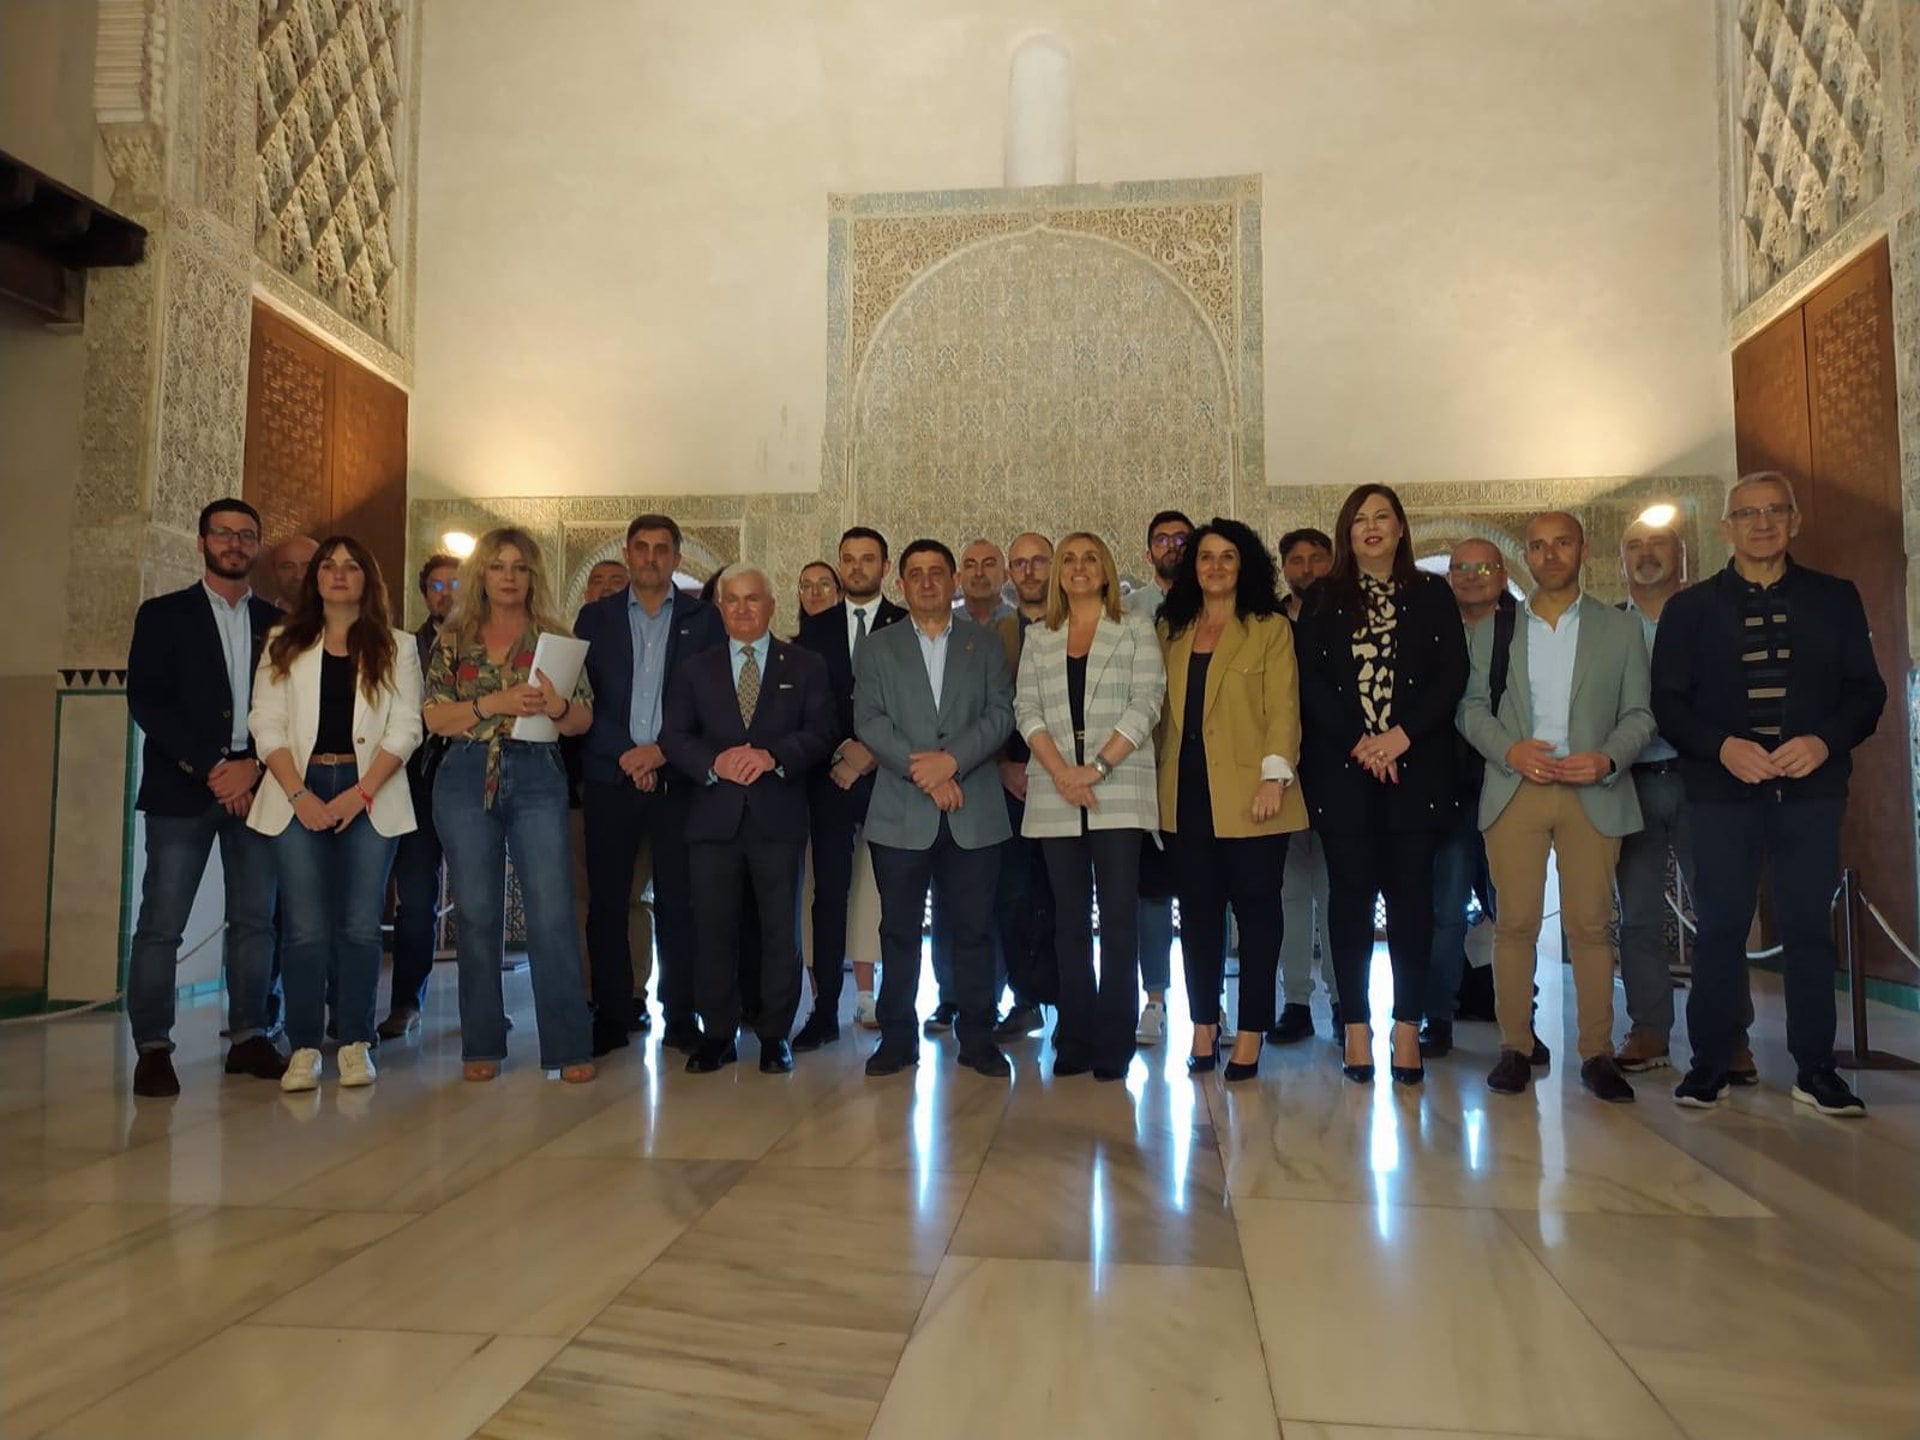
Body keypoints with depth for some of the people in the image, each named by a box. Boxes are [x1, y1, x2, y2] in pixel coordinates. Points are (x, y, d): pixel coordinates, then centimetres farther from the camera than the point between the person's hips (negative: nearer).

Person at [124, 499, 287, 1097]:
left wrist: (253, 767, -8)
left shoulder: (276, 624, 12)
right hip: (181, 788, -2)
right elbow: (146, 699, -3)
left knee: (255, 918, 5)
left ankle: (249, 1038, 14)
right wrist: (209, 769, -12)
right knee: (161, 923, -4)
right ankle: (152, 1049, 4)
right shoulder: (163, 615, 6)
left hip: (255, 787, 2)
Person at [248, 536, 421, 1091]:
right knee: (306, 928, -3)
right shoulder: (284, 645, 12)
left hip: (369, 794, 0)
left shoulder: (396, 647, 9)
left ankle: (355, 1045, 8)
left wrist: (361, 792, -10)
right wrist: (299, 795, -9)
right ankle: (304, 1049, 5)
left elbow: (405, 728, 1)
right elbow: (266, 725, 4)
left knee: (360, 926, 0)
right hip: (299, 793, 1)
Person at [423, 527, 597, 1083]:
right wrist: (496, 703, -15)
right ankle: (483, 1044, 17)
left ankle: (569, 1046, 1)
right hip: (466, 781, 1)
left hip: (538, 781, -1)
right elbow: (435, 717, 0)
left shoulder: (555, 639, 8)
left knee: (552, 911, -7)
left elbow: (584, 719, 3)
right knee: (476, 914, 5)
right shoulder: (454, 639, 10)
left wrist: (556, 706, -19)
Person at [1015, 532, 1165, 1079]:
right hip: (1055, 797, 3)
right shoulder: (1038, 640, 15)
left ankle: (1113, 1041, 4)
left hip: (1119, 793, -2)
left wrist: (1097, 768, -13)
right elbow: (1026, 710, 6)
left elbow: (1145, 705, -4)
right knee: (1069, 918, 6)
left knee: (1118, 915, -3)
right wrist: (1061, 772, -10)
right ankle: (1075, 1038, 13)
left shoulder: (1135, 632, 7)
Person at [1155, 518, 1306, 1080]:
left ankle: (1250, 1034, 10)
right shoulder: (1171, 631, 15)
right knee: (1198, 909, 8)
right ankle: (1203, 1028, 17)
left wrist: (1275, 776, -16)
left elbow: (1283, 710, -5)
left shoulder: (1271, 629, 3)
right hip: (1187, 794, 4)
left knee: (1255, 908, 2)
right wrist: (1156, 775, 4)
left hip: (1247, 792, -4)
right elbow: (1164, 710, 12)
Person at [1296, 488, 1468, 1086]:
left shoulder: (1433, 595, 11)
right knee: (1350, 890, 0)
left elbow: (1452, 675, 2)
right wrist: (1359, 742, -10)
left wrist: (1402, 736, -11)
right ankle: (1356, 1026, 5)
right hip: (1340, 766, 0)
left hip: (1416, 762, 0)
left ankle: (1407, 1026, 6)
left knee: (1410, 890, 0)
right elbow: (1312, 682, 2)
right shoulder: (1323, 599, 11)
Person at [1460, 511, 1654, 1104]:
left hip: (1593, 792, 0)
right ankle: (1516, 1047, 7)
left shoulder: (1621, 629, 11)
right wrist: (1509, 750, -9)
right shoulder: (1491, 632, 13)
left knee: (1590, 924, -1)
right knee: (1515, 922, -1)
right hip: (1514, 789, 1)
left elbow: (1639, 713, 7)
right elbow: (1472, 707, 9)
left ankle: (1597, 1054, 7)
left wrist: (1607, 759, -12)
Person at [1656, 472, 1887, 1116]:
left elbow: (1867, 690, 6)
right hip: (1723, 791, -1)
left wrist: (1825, 741, -13)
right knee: (1720, 927, 1)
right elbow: (1667, 702, 1)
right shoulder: (1689, 608, 6)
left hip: (1812, 789, 1)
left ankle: (1815, 1069, 14)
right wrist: (1722, 746, -15)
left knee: (1809, 926, 4)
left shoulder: (1836, 598, 10)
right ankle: (1709, 1063, 11)